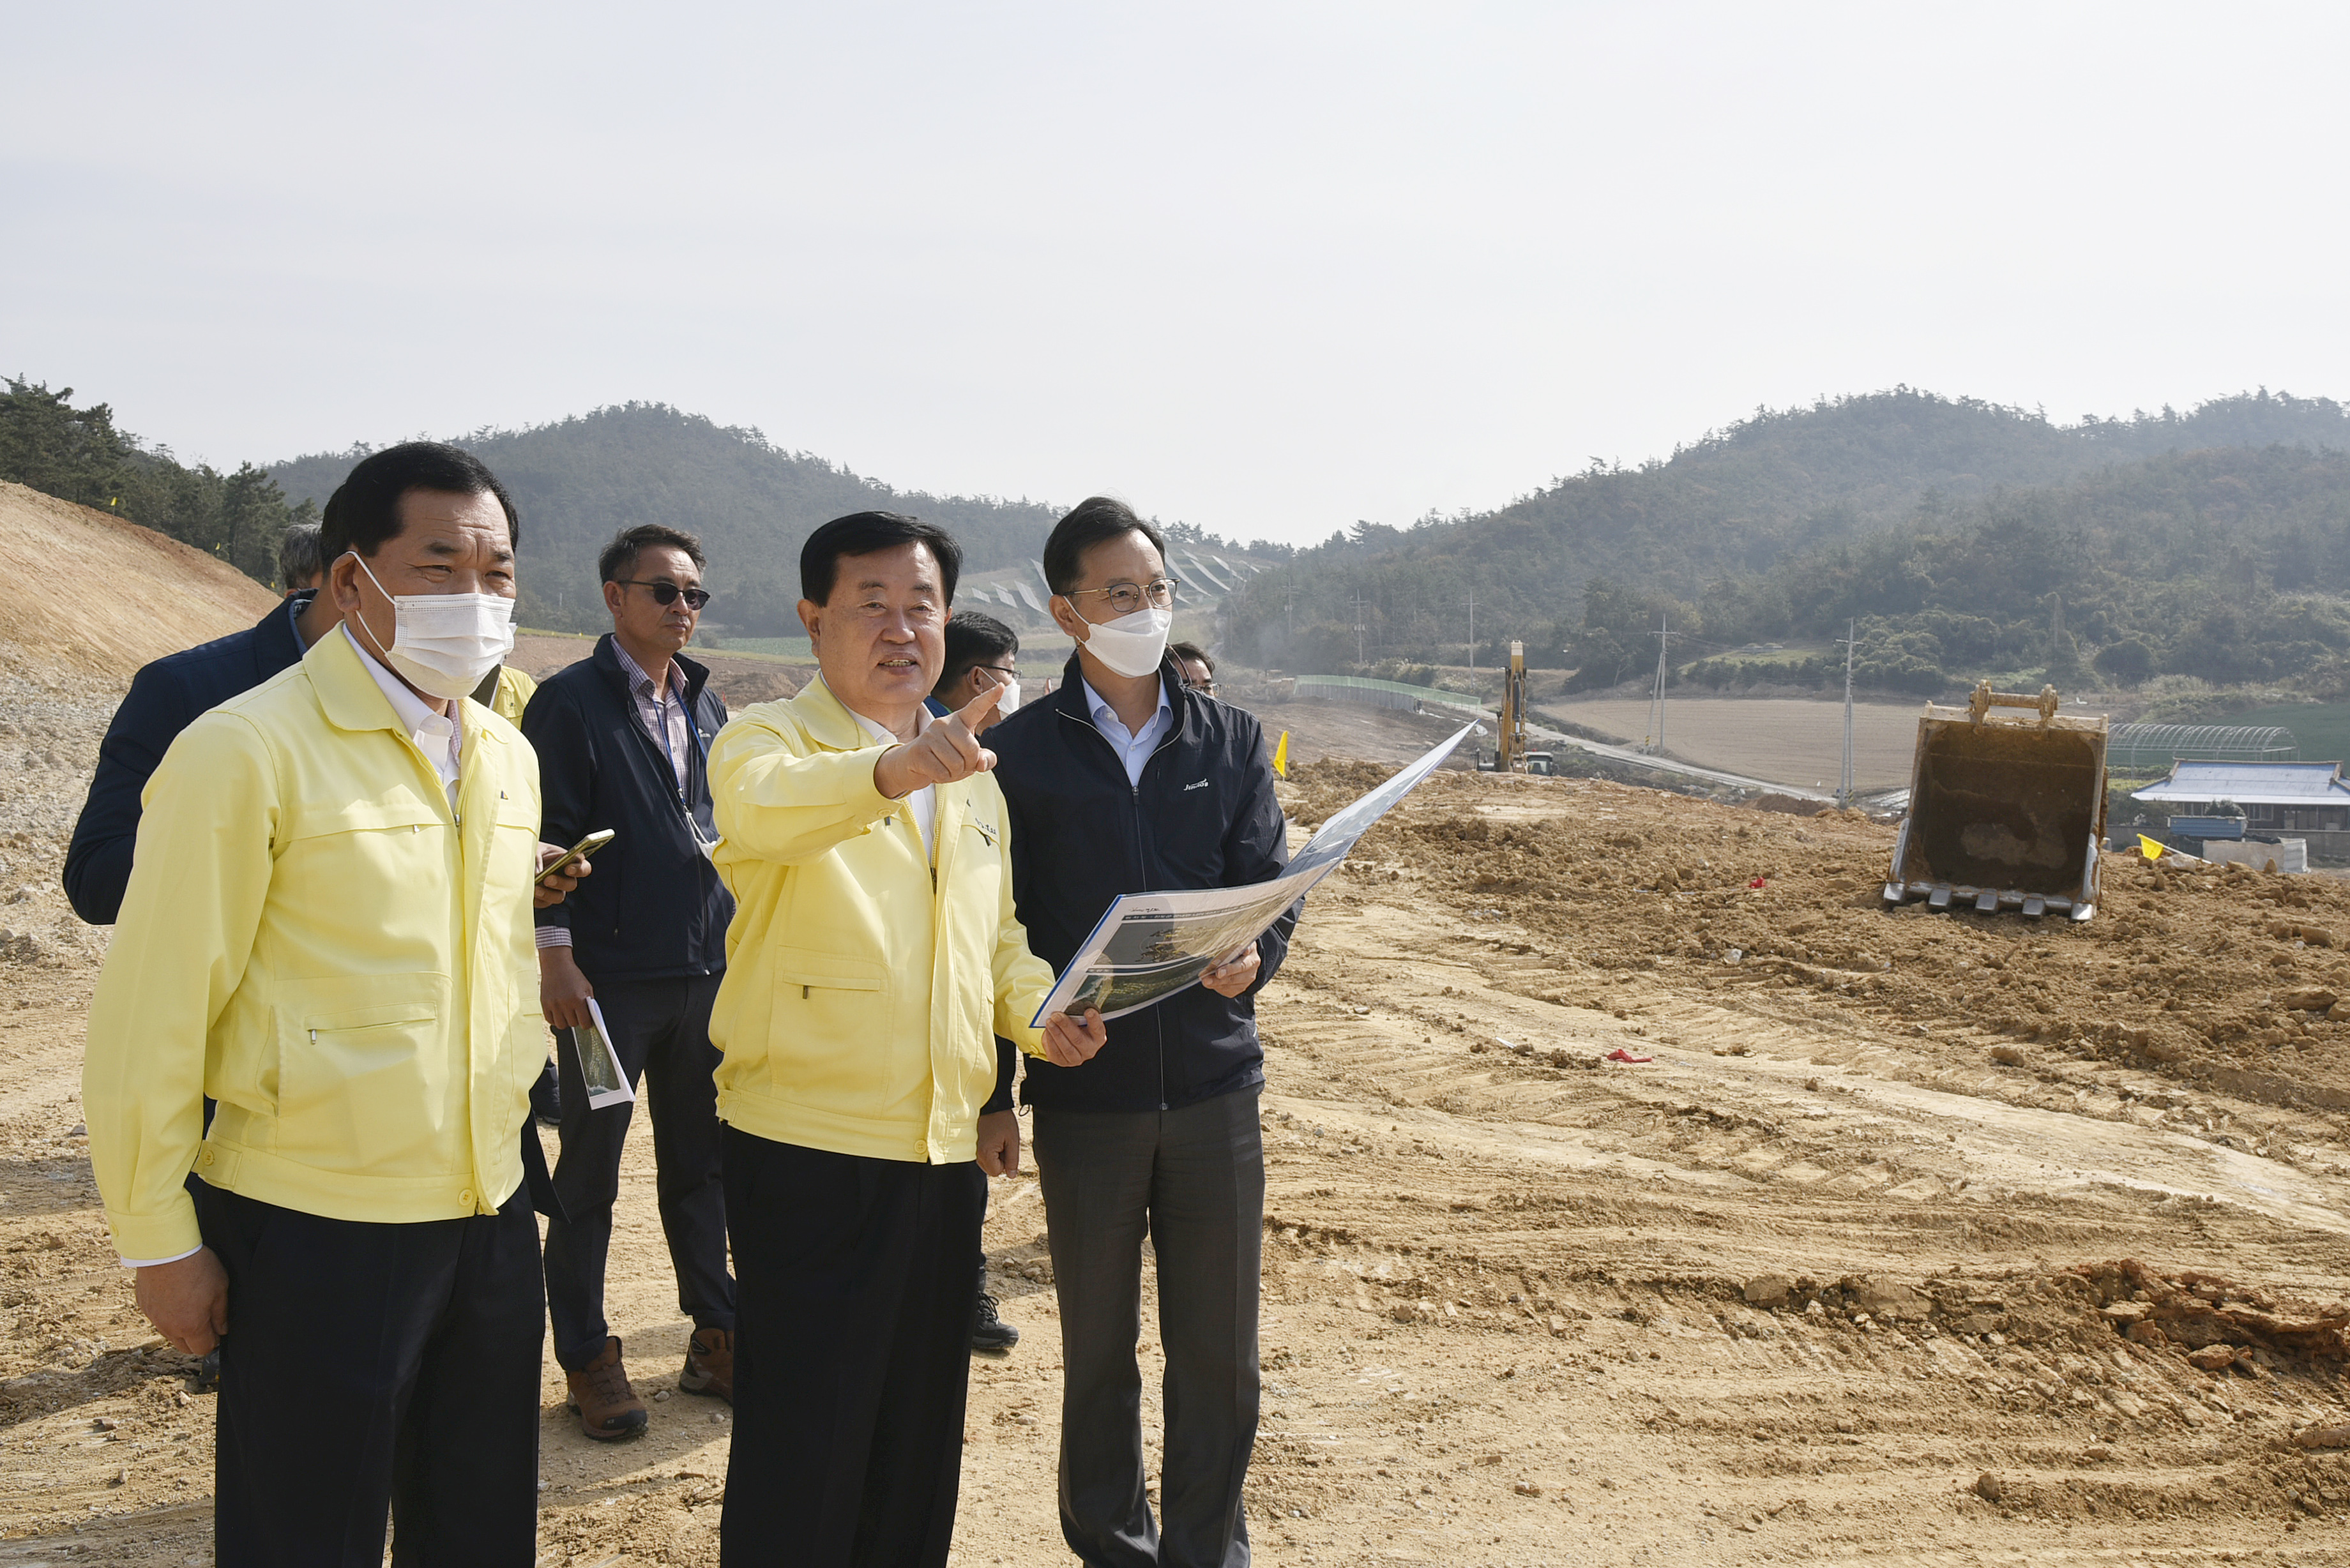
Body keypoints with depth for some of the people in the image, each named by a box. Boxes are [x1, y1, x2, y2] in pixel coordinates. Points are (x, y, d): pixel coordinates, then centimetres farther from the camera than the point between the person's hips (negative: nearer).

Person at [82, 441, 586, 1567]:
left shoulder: (507, 756, 8)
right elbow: (152, 1018, -11)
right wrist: (160, 1241, -9)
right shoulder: (244, 753, -14)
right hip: (314, 1231, -6)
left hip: (489, 1216, 6)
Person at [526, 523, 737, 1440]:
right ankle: (587, 1358, 15)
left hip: (708, 971, 6)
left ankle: (716, 1338, 23)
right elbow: (547, 837, -9)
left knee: (702, 1164, 13)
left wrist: (739, 942, 14)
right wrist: (555, 954, -14)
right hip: (610, 977, -5)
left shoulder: (705, 704, 14)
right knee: (590, 1173, 4)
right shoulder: (569, 702, -5)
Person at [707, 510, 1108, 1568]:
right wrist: (892, 769, -51)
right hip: (811, 1147, -6)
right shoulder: (767, 740, -7)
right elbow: (763, 806, -31)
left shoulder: (971, 773, 15)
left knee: (920, 1437, 16)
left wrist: (1039, 1011, 1)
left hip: (944, 1147, 6)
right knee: (804, 1451, 0)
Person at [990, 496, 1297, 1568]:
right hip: (1085, 1088, -1)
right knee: (1099, 1348, 11)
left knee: (1218, 1348, 8)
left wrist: (1253, 957, -18)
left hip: (1214, 1079, 2)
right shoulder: (1022, 754, 1)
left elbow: (1270, 887, 5)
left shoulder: (1230, 742, 8)